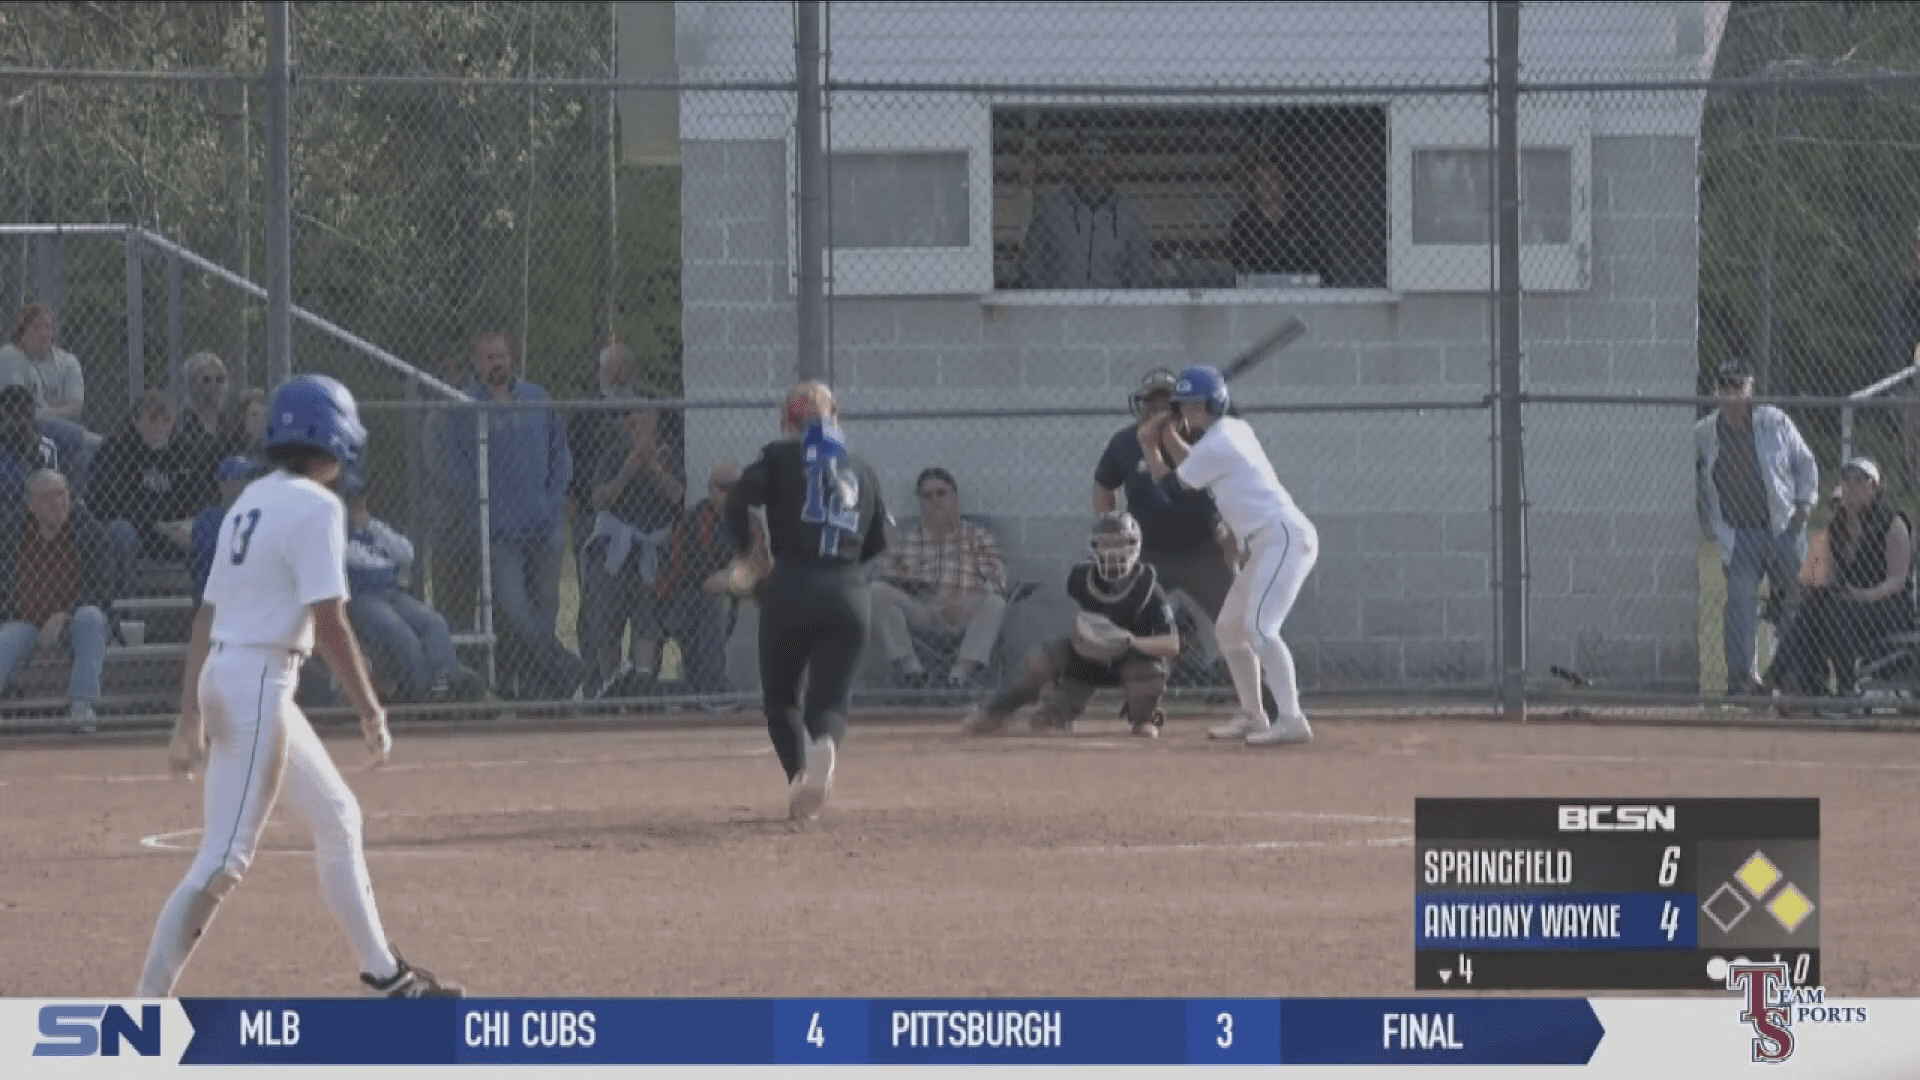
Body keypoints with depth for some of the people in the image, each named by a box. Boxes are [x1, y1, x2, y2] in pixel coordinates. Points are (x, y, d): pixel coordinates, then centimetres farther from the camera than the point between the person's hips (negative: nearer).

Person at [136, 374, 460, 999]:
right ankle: (147, 1011, -19)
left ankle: (385, 974, 30)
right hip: (260, 682, -10)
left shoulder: (251, 502, 15)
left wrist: (190, 715, 13)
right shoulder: (315, 507, -11)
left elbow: (206, 616, 14)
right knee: (226, 858, -12)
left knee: (338, 818, 21)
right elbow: (329, 621, -17)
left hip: (219, 676, 10)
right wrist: (370, 712, -13)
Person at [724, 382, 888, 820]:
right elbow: (877, 540, 22)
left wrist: (744, 559, 4)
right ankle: (824, 744, -34)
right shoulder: (861, 471, 19)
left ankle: (799, 773, -10)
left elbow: (739, 499, -8)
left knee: (779, 693, 15)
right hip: (849, 593, 2)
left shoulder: (782, 457, 8)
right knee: (830, 699, 3)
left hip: (791, 587, -2)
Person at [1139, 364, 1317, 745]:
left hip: (1284, 537, -10)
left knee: (1259, 627, -23)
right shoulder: (1236, 430, 16)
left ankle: (1291, 721, -31)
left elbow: (1167, 486, -2)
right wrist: (1168, 437, 19)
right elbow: (1193, 466, 29)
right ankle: (1252, 716, 24)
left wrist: (1149, 447, 10)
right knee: (1229, 628, 16)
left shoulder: (1215, 446, -12)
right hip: (1268, 543, 10)